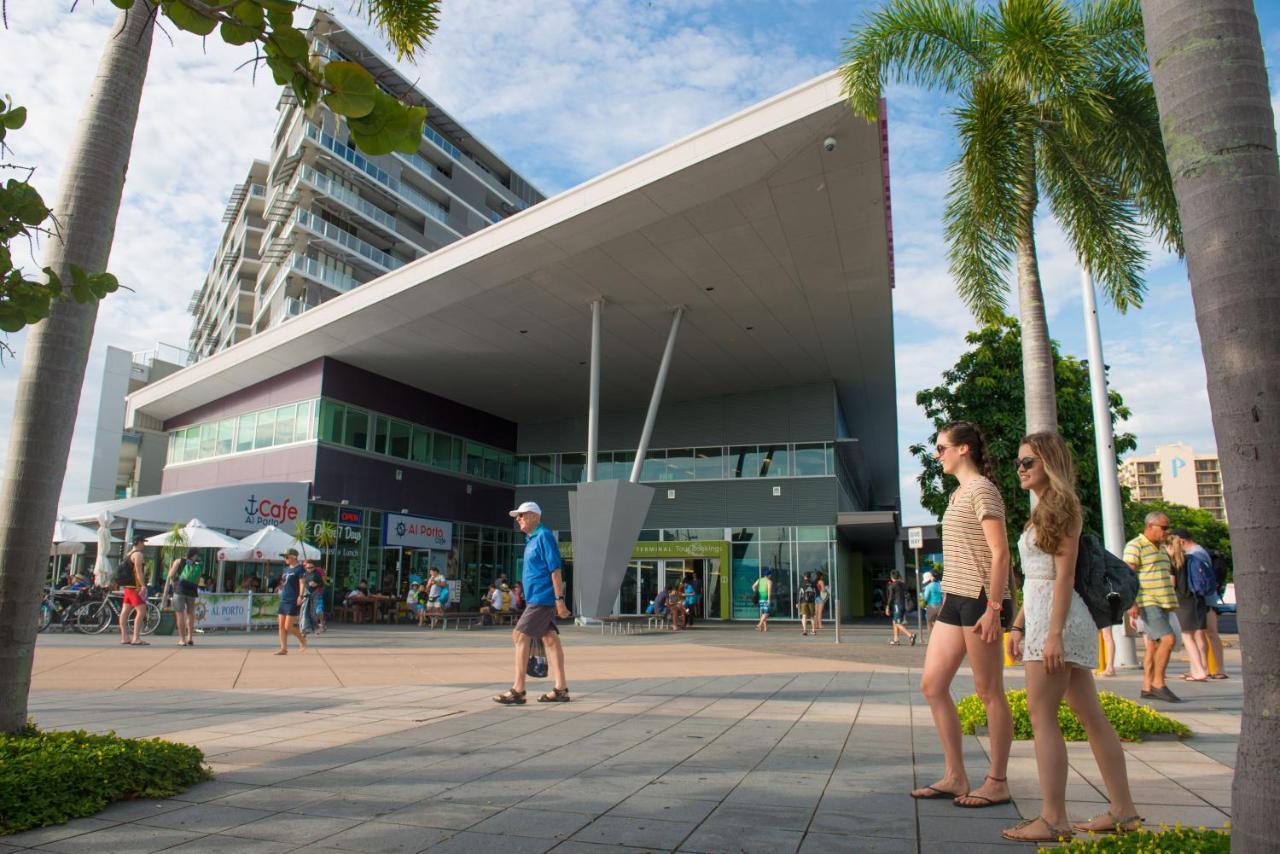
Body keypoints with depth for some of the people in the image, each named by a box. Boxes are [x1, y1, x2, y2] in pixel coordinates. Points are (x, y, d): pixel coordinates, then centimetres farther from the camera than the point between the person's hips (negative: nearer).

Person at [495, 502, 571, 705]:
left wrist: (559, 599, -22)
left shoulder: (543, 536, -12)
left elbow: (555, 568, -18)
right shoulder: (532, 539, 18)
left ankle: (518, 690, -3)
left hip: (541, 598, -9)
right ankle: (561, 689, 12)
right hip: (539, 599, 9)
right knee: (550, 639, 8)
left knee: (520, 636, -8)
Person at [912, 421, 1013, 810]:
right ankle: (955, 777, 16)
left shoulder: (981, 489, -9)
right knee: (932, 685, 7)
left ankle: (997, 783, 14)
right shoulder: (960, 493, 18)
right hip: (955, 600, 10)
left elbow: (999, 552, -16)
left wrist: (993, 607, -20)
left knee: (989, 692, 1)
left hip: (979, 600, -9)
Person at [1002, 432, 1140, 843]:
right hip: (1041, 614, 10)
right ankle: (1123, 810, 18)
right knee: (1090, 714, 11)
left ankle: (1053, 819, -4)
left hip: (1056, 617, -10)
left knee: (1041, 715, -8)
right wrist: (1018, 625, 18)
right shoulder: (1043, 511, 18)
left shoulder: (1061, 506, -9)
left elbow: (1064, 575, -15)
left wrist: (1054, 634, -20)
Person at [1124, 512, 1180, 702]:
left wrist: (1171, 601, 24)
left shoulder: (1161, 548, 19)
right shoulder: (1135, 546, -9)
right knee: (1168, 639, -19)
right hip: (1147, 603, -9)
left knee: (1153, 645, 7)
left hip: (1162, 603, 9)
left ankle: (1147, 688, 10)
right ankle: (1158, 684, -10)